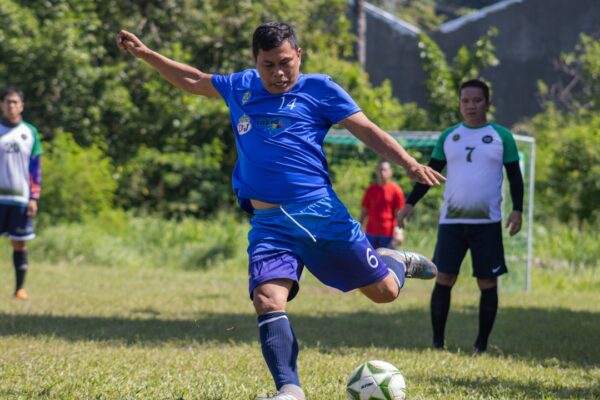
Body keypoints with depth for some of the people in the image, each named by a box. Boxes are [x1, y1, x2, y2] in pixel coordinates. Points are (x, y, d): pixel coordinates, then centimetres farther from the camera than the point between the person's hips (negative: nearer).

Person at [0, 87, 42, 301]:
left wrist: (34, 197, 1)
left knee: (20, 243, 3)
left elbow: (36, 167, 8)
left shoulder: (30, 132, 7)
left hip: (21, 198, 1)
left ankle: (20, 288, 10)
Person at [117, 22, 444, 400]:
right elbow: (192, 80, 30)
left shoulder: (319, 89, 1)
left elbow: (368, 131, -3)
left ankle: (394, 262, 38)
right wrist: (144, 52, 29)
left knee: (384, 291, 1)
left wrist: (410, 164, -17)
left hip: (321, 212, -2)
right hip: (269, 223, 2)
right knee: (268, 299, -21)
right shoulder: (240, 87, 13)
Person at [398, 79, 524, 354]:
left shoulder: (501, 136, 4)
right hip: (451, 221, 1)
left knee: (488, 284, -1)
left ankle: (482, 345, 8)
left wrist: (517, 210, -8)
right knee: (443, 279, -3)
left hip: (488, 223, -1)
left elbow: (514, 176, 5)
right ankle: (437, 342, 2)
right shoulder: (448, 136, 9)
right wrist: (411, 203, 2)